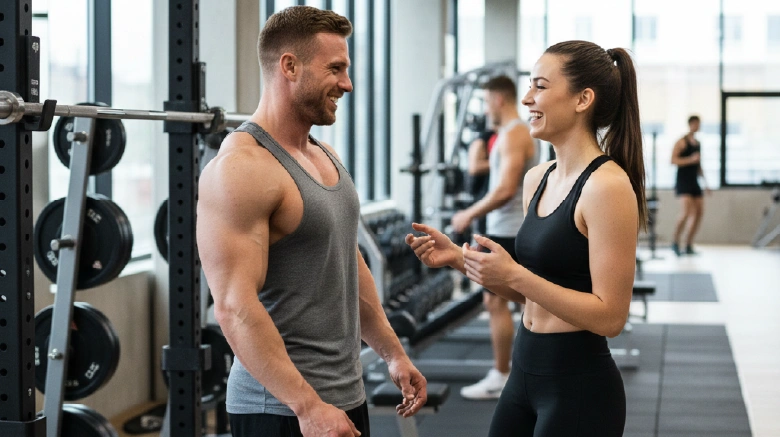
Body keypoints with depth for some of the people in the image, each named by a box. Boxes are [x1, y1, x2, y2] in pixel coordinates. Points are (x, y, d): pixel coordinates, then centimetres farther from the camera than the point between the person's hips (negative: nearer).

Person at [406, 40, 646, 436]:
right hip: (525, 372, 8)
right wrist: (458, 258, 3)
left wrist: (514, 274, -22)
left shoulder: (607, 185, -17)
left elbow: (609, 317, -19)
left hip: (580, 388, -8)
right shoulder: (537, 180, 7)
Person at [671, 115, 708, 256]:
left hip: (694, 182, 8)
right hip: (683, 181, -8)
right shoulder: (682, 142, -5)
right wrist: (691, 159, -24)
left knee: (699, 212, 1)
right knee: (686, 211, -20)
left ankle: (688, 245, 8)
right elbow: (673, 160, -16)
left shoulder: (698, 143, 18)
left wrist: (705, 183, 22)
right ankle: (675, 242, -5)